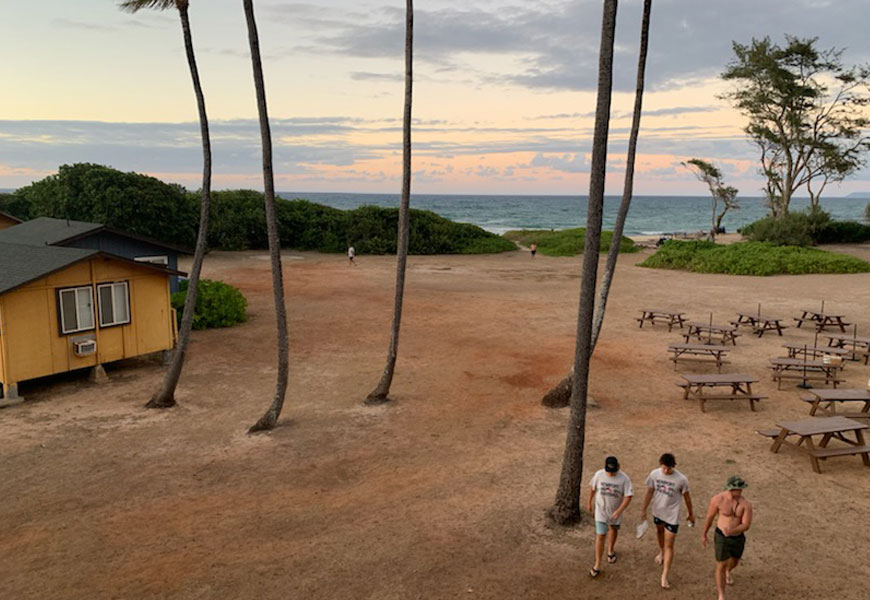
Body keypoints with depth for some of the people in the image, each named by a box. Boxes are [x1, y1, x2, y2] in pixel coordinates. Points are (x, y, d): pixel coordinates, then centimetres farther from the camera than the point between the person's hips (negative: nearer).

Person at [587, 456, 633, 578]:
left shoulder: (624, 479, -21)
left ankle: (611, 550, 53)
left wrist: (619, 511, -29)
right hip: (601, 510, -1)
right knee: (600, 536, -4)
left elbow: (628, 496, -20)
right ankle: (597, 565, 3)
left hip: (615, 511, 1)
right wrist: (589, 502, 9)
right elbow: (592, 488, -1)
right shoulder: (599, 475, -17)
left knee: (613, 529, 26)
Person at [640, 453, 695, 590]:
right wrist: (644, 510, 0)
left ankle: (665, 576, 9)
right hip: (657, 512, 4)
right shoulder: (654, 474, -16)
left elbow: (687, 497, -7)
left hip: (672, 516, -4)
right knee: (659, 531, 30)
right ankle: (661, 552, 60)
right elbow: (649, 492, -3)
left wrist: (691, 514, 5)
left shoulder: (681, 479, -23)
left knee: (669, 545, -1)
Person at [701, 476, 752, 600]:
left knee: (734, 562, 28)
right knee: (721, 566, -1)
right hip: (721, 537, -3)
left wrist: (733, 530, -41)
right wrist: (703, 534, 3)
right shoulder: (718, 499, -23)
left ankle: (728, 571, 65)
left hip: (738, 537, 3)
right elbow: (709, 517, -8)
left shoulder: (746, 504, -18)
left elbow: (746, 525, -20)